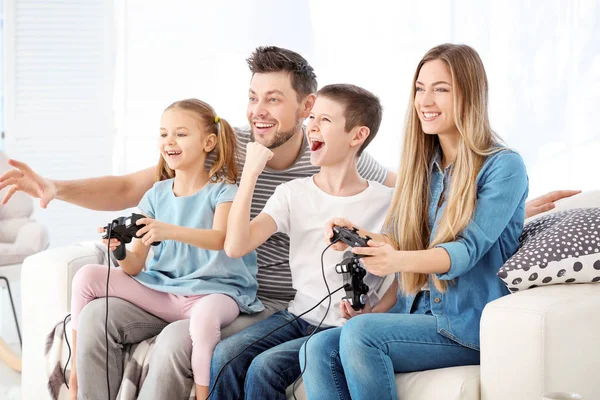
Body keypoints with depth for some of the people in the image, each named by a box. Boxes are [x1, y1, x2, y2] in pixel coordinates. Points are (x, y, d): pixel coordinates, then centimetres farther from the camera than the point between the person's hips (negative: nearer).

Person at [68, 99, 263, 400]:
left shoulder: (221, 191, -3)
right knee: (87, 277, -9)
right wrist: (121, 253, -20)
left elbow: (220, 239, -26)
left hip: (214, 290, -5)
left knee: (205, 315, -41)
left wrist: (170, 231, -43)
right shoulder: (157, 195, 10)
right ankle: (76, 371, -2)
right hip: (161, 290, 5)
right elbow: (136, 265, 5)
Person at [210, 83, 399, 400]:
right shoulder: (294, 193, 5)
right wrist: (250, 173, -11)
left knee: (265, 367, -25)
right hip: (298, 315, 4)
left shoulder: (386, 204, -4)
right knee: (225, 356, -21)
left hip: (344, 327, -4)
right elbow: (236, 247, -8)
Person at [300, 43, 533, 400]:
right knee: (319, 350, -19)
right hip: (417, 316, 6)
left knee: (360, 333, -29)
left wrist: (398, 260, -36)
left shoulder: (504, 167, -7)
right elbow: (399, 242, 10)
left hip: (470, 328, -6)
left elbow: (468, 250, -18)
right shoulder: (424, 166, 15)